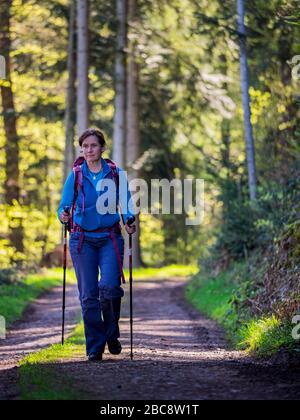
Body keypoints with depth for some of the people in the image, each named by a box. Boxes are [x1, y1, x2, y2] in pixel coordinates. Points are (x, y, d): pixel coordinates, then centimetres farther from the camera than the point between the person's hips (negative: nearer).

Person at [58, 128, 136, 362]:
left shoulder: (116, 174, 3)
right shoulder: (75, 175, 4)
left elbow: (127, 202, 3)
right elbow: (65, 205, 2)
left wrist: (129, 220, -17)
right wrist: (63, 216, -21)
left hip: (110, 238, -1)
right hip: (82, 238, 1)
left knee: (109, 287, -17)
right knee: (88, 294, -2)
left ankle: (112, 334, 9)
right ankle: (95, 347, 7)